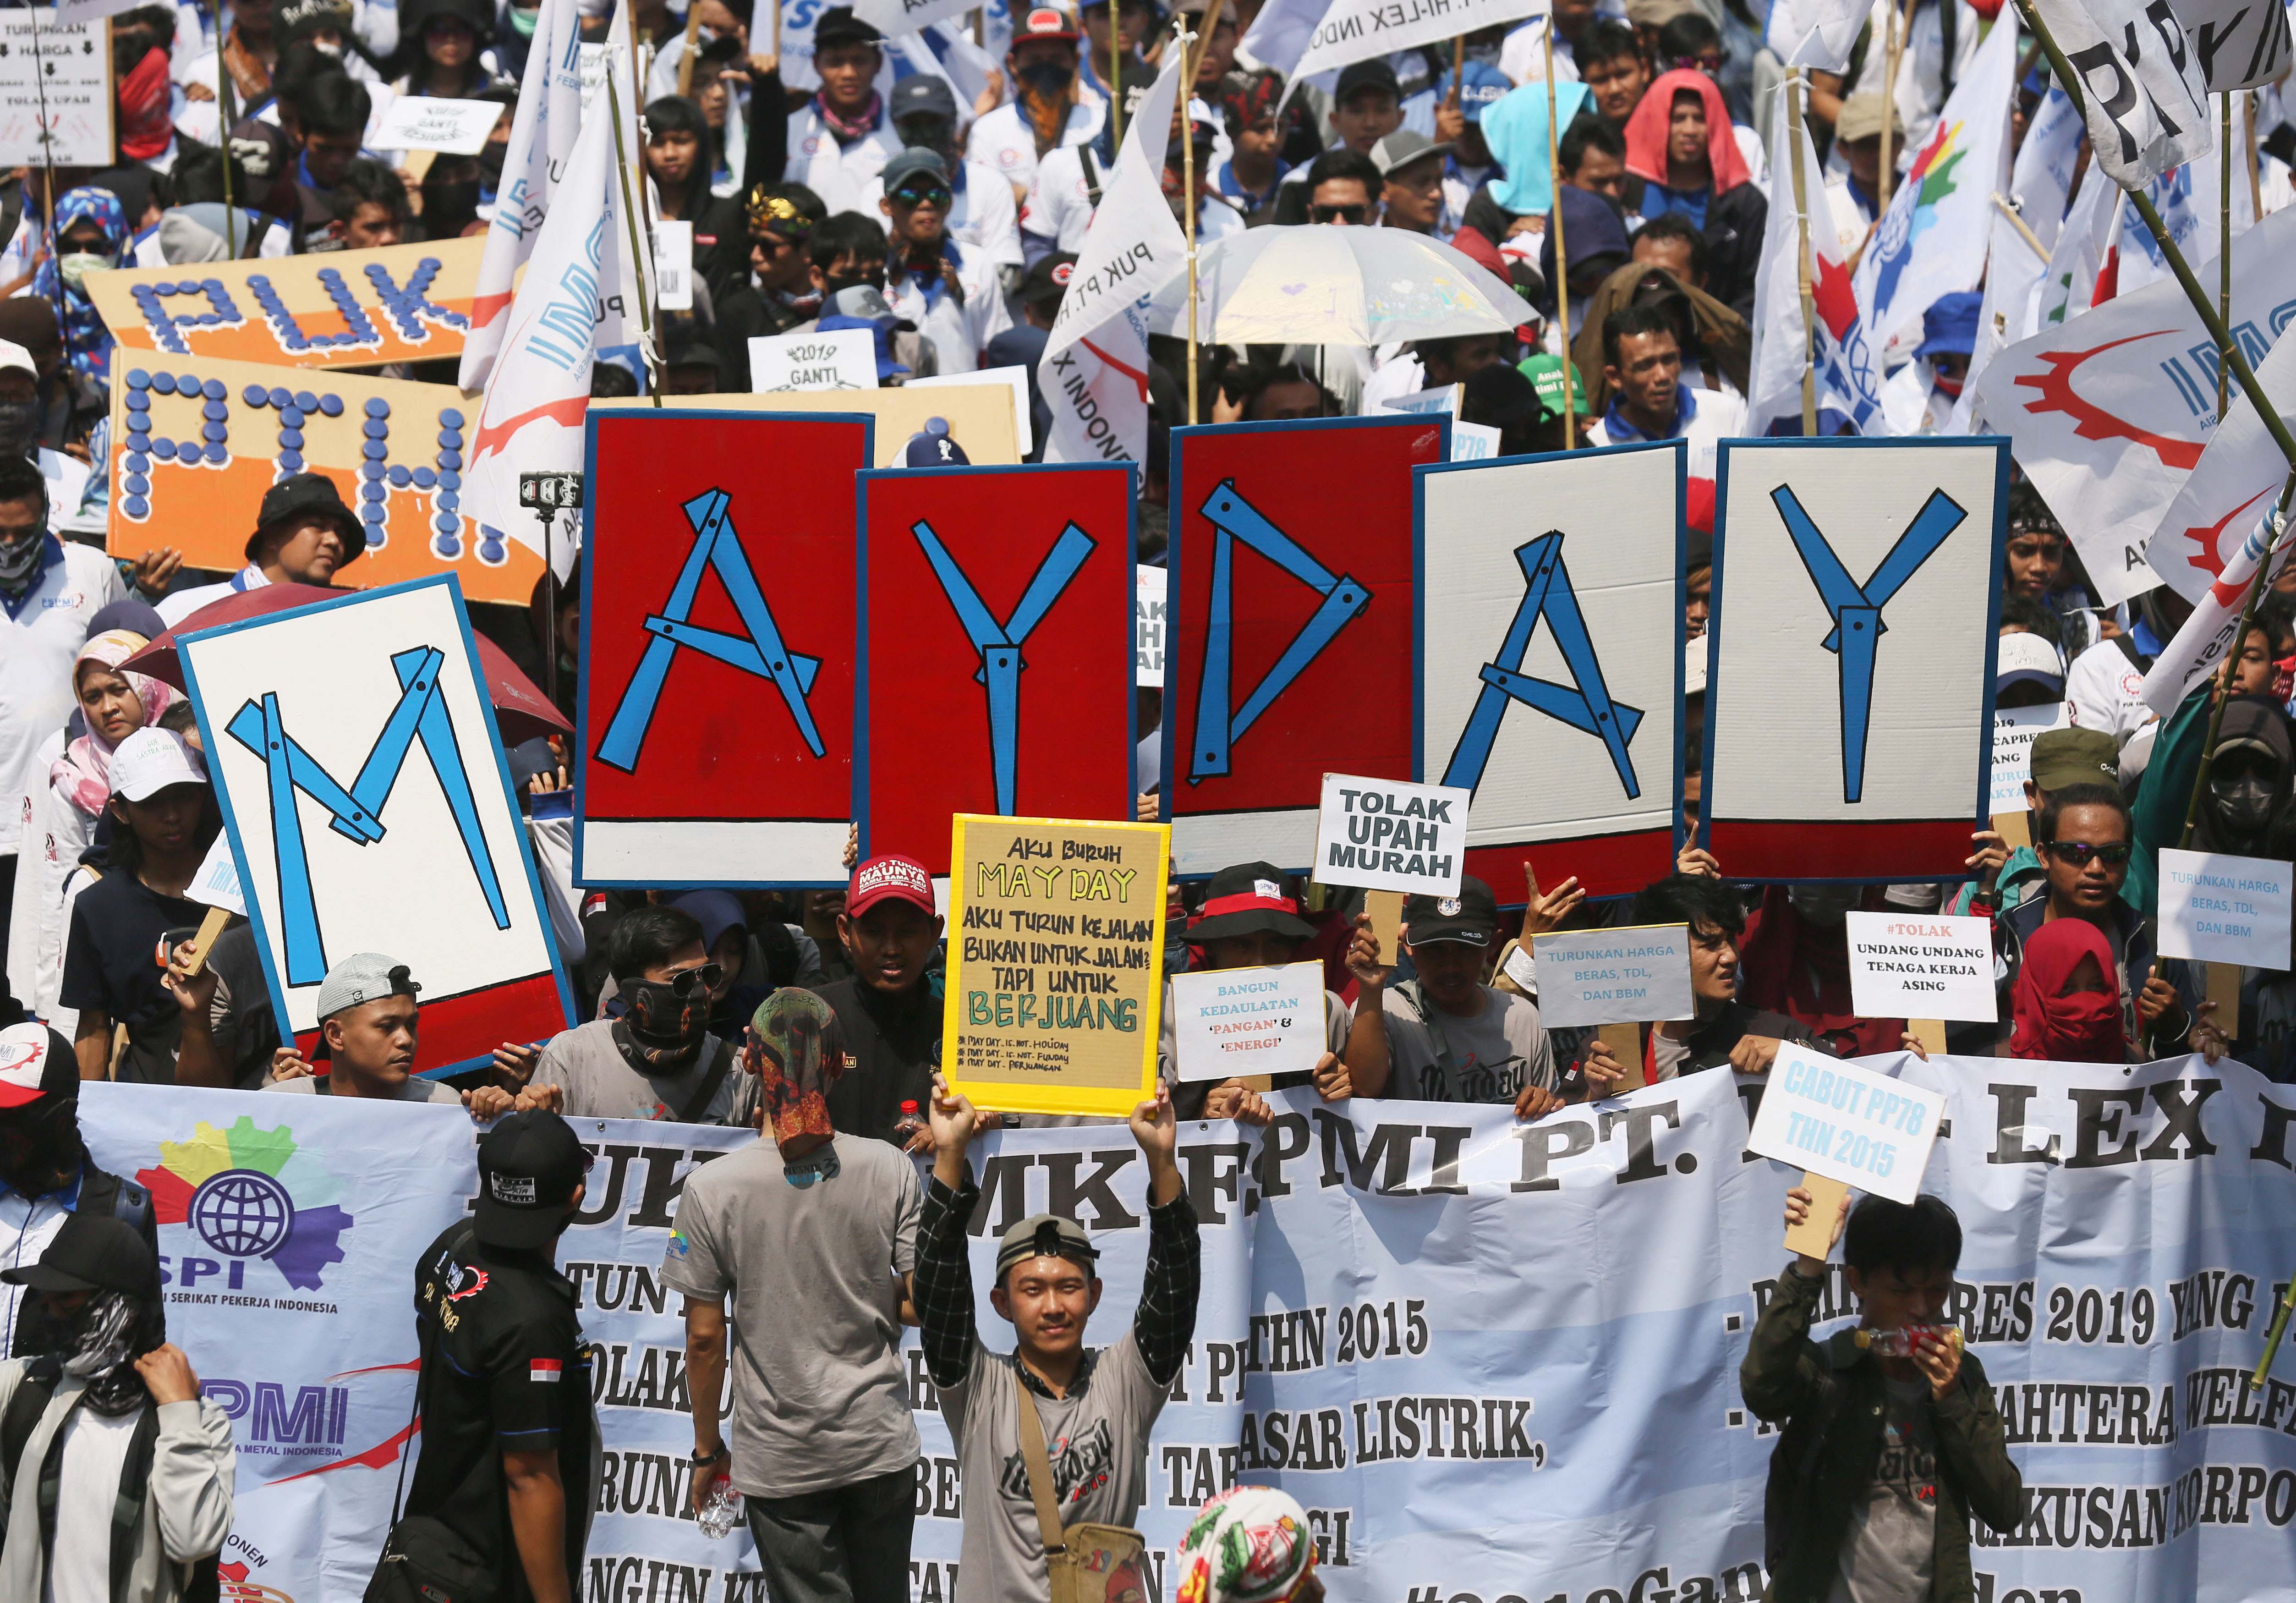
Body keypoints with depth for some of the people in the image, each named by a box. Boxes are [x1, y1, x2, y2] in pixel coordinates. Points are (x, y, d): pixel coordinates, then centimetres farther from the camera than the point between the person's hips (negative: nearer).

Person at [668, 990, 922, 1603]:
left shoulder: (712, 1189, -11)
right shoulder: (890, 1170, -7)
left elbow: (705, 1336, -6)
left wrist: (707, 1447, 7)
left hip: (780, 1456, -2)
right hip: (880, 1440, 2)